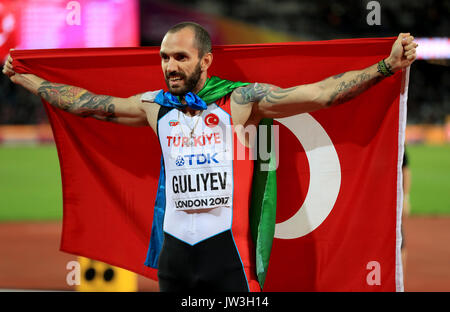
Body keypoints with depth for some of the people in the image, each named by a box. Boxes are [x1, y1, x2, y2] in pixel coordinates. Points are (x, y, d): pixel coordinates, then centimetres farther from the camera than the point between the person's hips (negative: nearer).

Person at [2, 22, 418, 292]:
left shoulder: (239, 101, -6)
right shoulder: (155, 106, 8)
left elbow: (320, 94, -14)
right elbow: (86, 103, 16)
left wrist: (386, 67, -24)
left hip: (226, 247, -5)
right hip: (174, 249, 5)